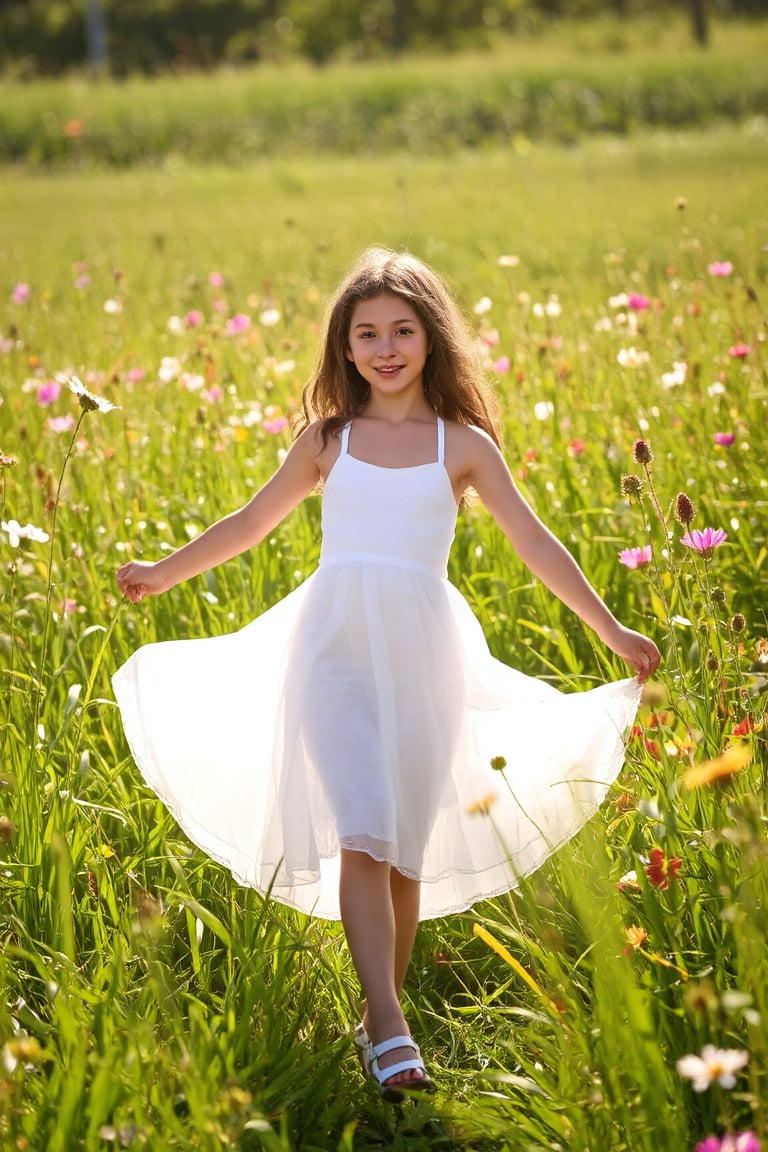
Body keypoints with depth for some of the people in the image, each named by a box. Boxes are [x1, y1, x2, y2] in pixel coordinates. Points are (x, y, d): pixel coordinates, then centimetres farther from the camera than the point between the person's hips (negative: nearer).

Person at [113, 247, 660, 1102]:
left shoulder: (463, 444, 8)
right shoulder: (327, 438, 12)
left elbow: (534, 542, 8)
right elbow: (251, 523, 23)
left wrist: (609, 628, 5)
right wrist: (164, 574, 31)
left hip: (419, 647, 0)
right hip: (336, 642, 0)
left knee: (406, 847, 3)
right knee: (359, 832, -17)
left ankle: (382, 1018, 18)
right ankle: (390, 1030, -24)